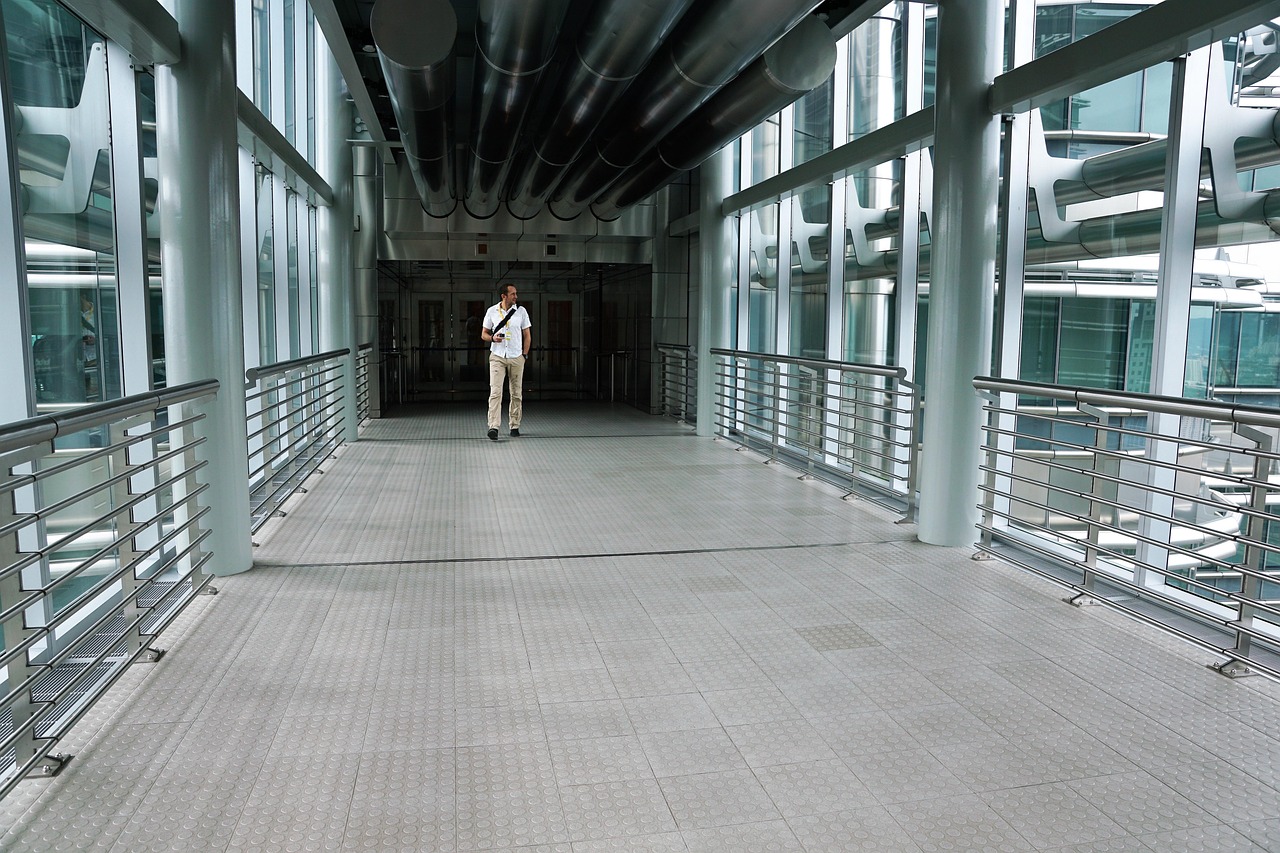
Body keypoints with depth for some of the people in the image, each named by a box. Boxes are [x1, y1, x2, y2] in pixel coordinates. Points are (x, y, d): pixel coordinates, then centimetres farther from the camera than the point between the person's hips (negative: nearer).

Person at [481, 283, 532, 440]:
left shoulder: (521, 311, 4)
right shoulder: (491, 311, 3)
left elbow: (527, 335, 9)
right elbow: (483, 334, 9)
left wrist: (524, 355, 2)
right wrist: (492, 338, -12)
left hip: (516, 358, 1)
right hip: (497, 357, -1)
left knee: (517, 394, 6)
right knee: (495, 392, -12)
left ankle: (514, 426, 18)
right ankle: (493, 427, -15)